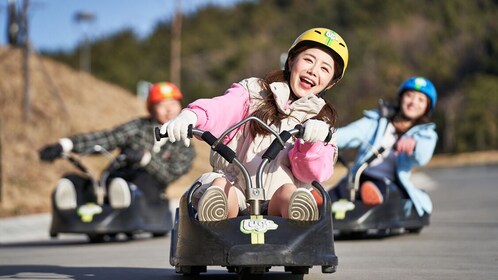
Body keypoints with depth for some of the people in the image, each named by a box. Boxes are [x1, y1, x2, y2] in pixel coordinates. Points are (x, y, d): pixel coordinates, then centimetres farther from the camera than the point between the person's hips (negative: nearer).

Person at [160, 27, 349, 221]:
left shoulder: (321, 119, 18)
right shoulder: (254, 91, 15)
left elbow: (312, 173, 0)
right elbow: (221, 109, -8)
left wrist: (314, 143, -22)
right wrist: (191, 116, -31)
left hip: (277, 205, 0)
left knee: (288, 191, -33)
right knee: (221, 184, -32)